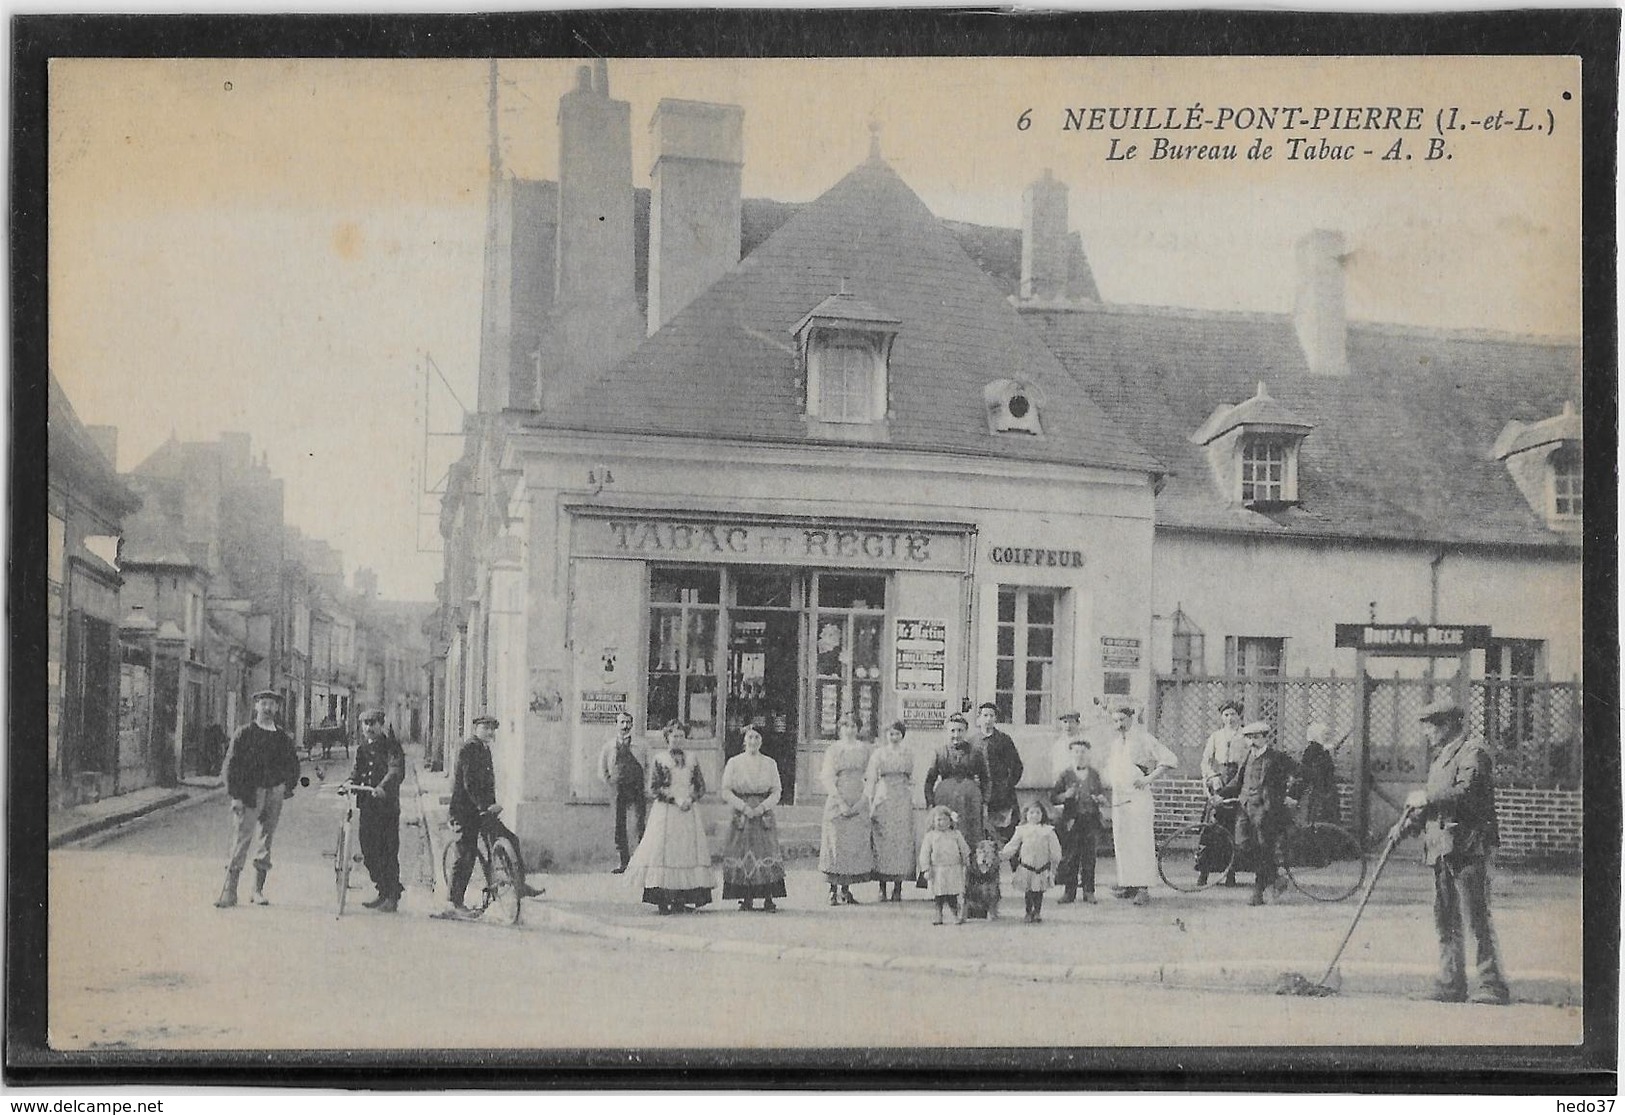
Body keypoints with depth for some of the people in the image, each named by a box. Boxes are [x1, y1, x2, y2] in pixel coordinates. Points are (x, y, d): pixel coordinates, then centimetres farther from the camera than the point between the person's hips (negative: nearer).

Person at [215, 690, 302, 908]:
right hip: (248, 793, -3)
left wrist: (288, 787, 9)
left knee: (267, 840, 6)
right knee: (241, 839, -8)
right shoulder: (244, 733, 0)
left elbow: (293, 764, 22)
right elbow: (231, 764, -4)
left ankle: (258, 890, 13)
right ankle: (229, 892, -8)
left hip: (274, 792, 4)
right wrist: (235, 795, -11)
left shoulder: (282, 737, 10)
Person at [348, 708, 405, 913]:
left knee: (388, 851, -6)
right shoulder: (362, 748, 17)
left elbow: (396, 770, -18)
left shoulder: (391, 746, -4)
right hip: (367, 805, 7)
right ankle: (384, 892, 19)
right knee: (368, 850, 8)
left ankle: (392, 898, 0)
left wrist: (382, 787, -35)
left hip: (387, 805, -7)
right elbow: (356, 771, 17)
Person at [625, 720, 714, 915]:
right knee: (664, 850, -8)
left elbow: (701, 787, 12)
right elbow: (653, 789, -4)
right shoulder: (658, 760, 2)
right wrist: (675, 798, -13)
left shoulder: (691, 761, 12)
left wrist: (690, 798, -7)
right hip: (665, 811, -3)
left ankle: (682, 899, 0)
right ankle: (663, 900, -6)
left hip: (688, 811, 4)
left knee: (687, 851, -2)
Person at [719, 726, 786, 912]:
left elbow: (776, 791, 8)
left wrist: (763, 806, -8)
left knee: (767, 853, -7)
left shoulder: (770, 764, 10)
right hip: (741, 814, -1)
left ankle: (768, 899, -6)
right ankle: (747, 899, 2)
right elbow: (726, 791, 2)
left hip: (764, 812, 1)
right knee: (743, 855, -5)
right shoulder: (734, 763, 5)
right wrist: (744, 807, -10)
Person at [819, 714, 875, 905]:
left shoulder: (863, 750, 9)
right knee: (835, 844, -5)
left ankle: (846, 889, 8)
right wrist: (841, 803, -12)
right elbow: (828, 779, -4)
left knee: (856, 845, 1)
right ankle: (833, 891, 0)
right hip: (837, 802, -3)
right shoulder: (833, 750, 1)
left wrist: (862, 801, -6)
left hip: (858, 805, 3)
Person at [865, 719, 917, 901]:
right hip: (883, 799, -2)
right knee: (883, 843, -5)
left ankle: (898, 888, 0)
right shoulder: (878, 754, 4)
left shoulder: (908, 754, 11)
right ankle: (882, 888, 0)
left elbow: (912, 780, 16)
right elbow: (871, 780, 2)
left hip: (903, 801, 2)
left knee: (902, 842, -4)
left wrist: (912, 801, 8)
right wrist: (870, 805, -4)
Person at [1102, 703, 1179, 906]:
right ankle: (1127, 884, 11)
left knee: (1141, 842, -10)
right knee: (1121, 843, 5)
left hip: (1139, 796, -7)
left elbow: (1170, 760, -8)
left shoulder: (1143, 738, -4)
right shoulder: (1114, 742, 16)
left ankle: (1143, 888, -13)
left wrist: (1149, 778, -13)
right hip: (1117, 798, 7)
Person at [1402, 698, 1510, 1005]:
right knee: (1446, 920, 10)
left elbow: (1467, 794, -21)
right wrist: (1412, 821, 10)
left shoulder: (1472, 752, -7)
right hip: (1442, 849, 10)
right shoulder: (1440, 758, 23)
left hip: (1468, 847, -10)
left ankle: (1492, 987, -7)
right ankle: (1451, 986, 15)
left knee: (1476, 919, -9)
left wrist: (1427, 799, -14)